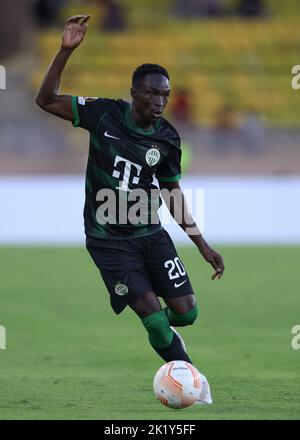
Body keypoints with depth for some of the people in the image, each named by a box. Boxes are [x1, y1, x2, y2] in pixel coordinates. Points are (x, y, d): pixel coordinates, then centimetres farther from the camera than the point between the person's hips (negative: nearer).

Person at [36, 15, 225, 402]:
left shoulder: (167, 139, -3)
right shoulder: (104, 113, -9)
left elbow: (174, 196, 8)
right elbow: (46, 100, -8)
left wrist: (203, 246, 6)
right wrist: (66, 50, -20)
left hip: (149, 232, 3)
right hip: (107, 239, -3)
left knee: (185, 312, -5)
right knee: (153, 314, -15)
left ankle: (161, 334, 30)